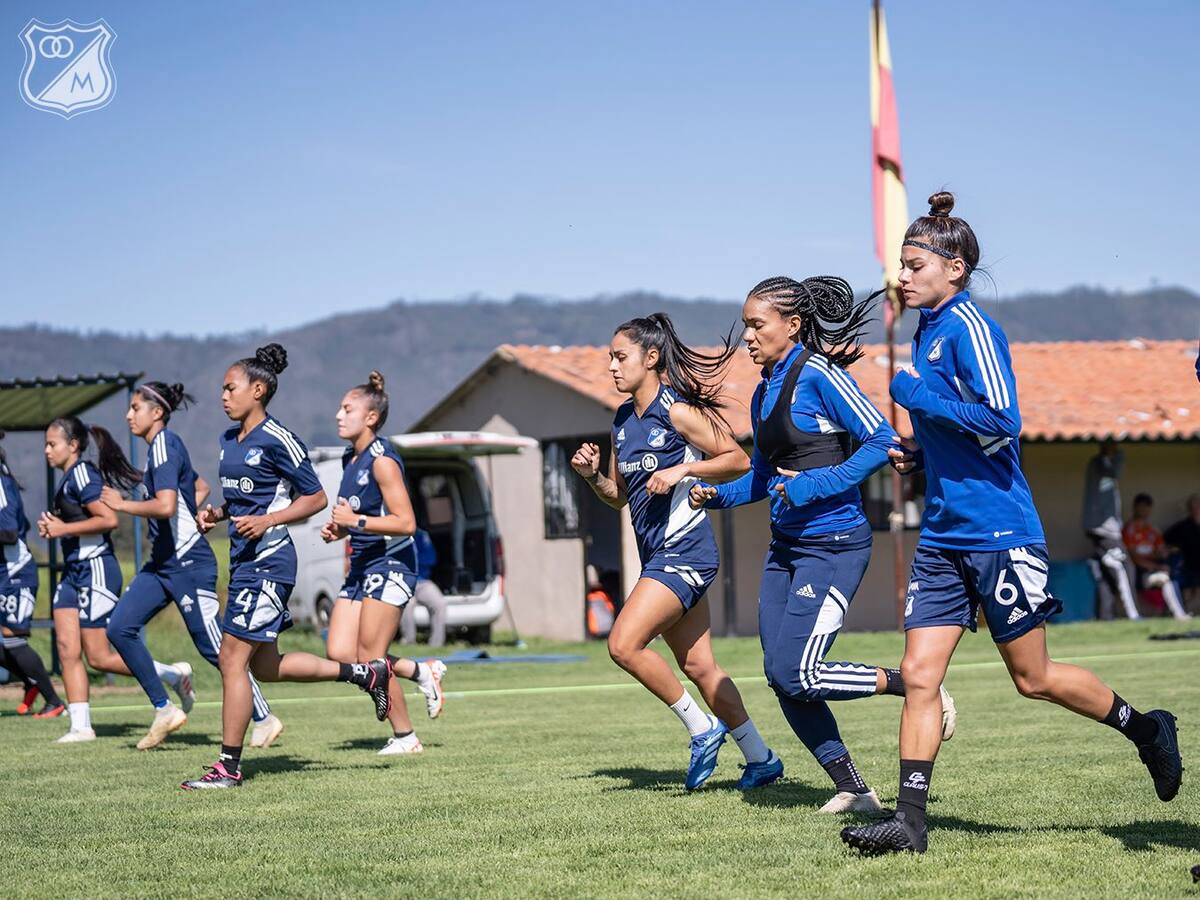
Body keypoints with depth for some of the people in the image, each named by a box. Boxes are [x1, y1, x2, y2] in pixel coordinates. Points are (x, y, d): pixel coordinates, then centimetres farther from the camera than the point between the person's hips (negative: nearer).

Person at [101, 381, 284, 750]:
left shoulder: (164, 446, -15)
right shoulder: (163, 446, 14)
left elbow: (165, 506, -28)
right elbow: (201, 488, 28)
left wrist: (122, 504, -16)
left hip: (188, 563, -10)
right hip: (162, 562, 10)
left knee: (215, 648, -2)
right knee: (119, 627, -3)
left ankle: (264, 719, 11)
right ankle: (165, 709, 2)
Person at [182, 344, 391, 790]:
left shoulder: (277, 440, -12)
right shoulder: (229, 440, 14)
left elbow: (315, 498, -9)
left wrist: (266, 520, -19)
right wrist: (217, 513, 7)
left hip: (268, 559, -10)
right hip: (243, 560, 10)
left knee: (232, 659, -9)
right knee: (265, 666, 14)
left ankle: (229, 766, -3)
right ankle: (366, 672, 26)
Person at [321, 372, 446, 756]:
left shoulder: (382, 460, -15)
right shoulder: (351, 460, 13)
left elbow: (405, 522, -21)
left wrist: (355, 521, -20)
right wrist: (338, 529, 9)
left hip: (390, 563, -9)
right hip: (362, 565, 9)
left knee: (369, 658, -6)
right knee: (339, 652, 0)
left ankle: (404, 737, 8)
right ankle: (421, 671, 16)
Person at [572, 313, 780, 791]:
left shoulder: (677, 412, -11)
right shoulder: (623, 420, 12)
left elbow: (738, 459, -10)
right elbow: (619, 495, 20)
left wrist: (681, 470, -20)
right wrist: (591, 475, 1)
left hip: (684, 550, -9)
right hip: (658, 555, 9)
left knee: (624, 644, -18)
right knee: (699, 667, 10)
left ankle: (701, 728, -3)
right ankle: (761, 759, 20)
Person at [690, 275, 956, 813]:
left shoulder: (818, 375, -12)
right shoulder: (764, 392, 13)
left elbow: (882, 440, -17)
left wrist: (816, 485, -22)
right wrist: (717, 495, 7)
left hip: (832, 545, -9)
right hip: (785, 547, 9)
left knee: (797, 676, -13)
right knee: (781, 679, 3)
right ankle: (852, 790, 11)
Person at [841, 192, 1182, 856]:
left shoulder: (969, 327, -12)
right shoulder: (925, 335, 15)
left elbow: (1000, 421, -21)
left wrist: (916, 397, -15)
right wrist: (917, 454, 11)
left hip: (998, 533, -8)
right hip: (942, 535, 8)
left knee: (1033, 678, 3)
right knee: (919, 675, -1)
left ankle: (1145, 728, 24)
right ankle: (909, 822, 0)